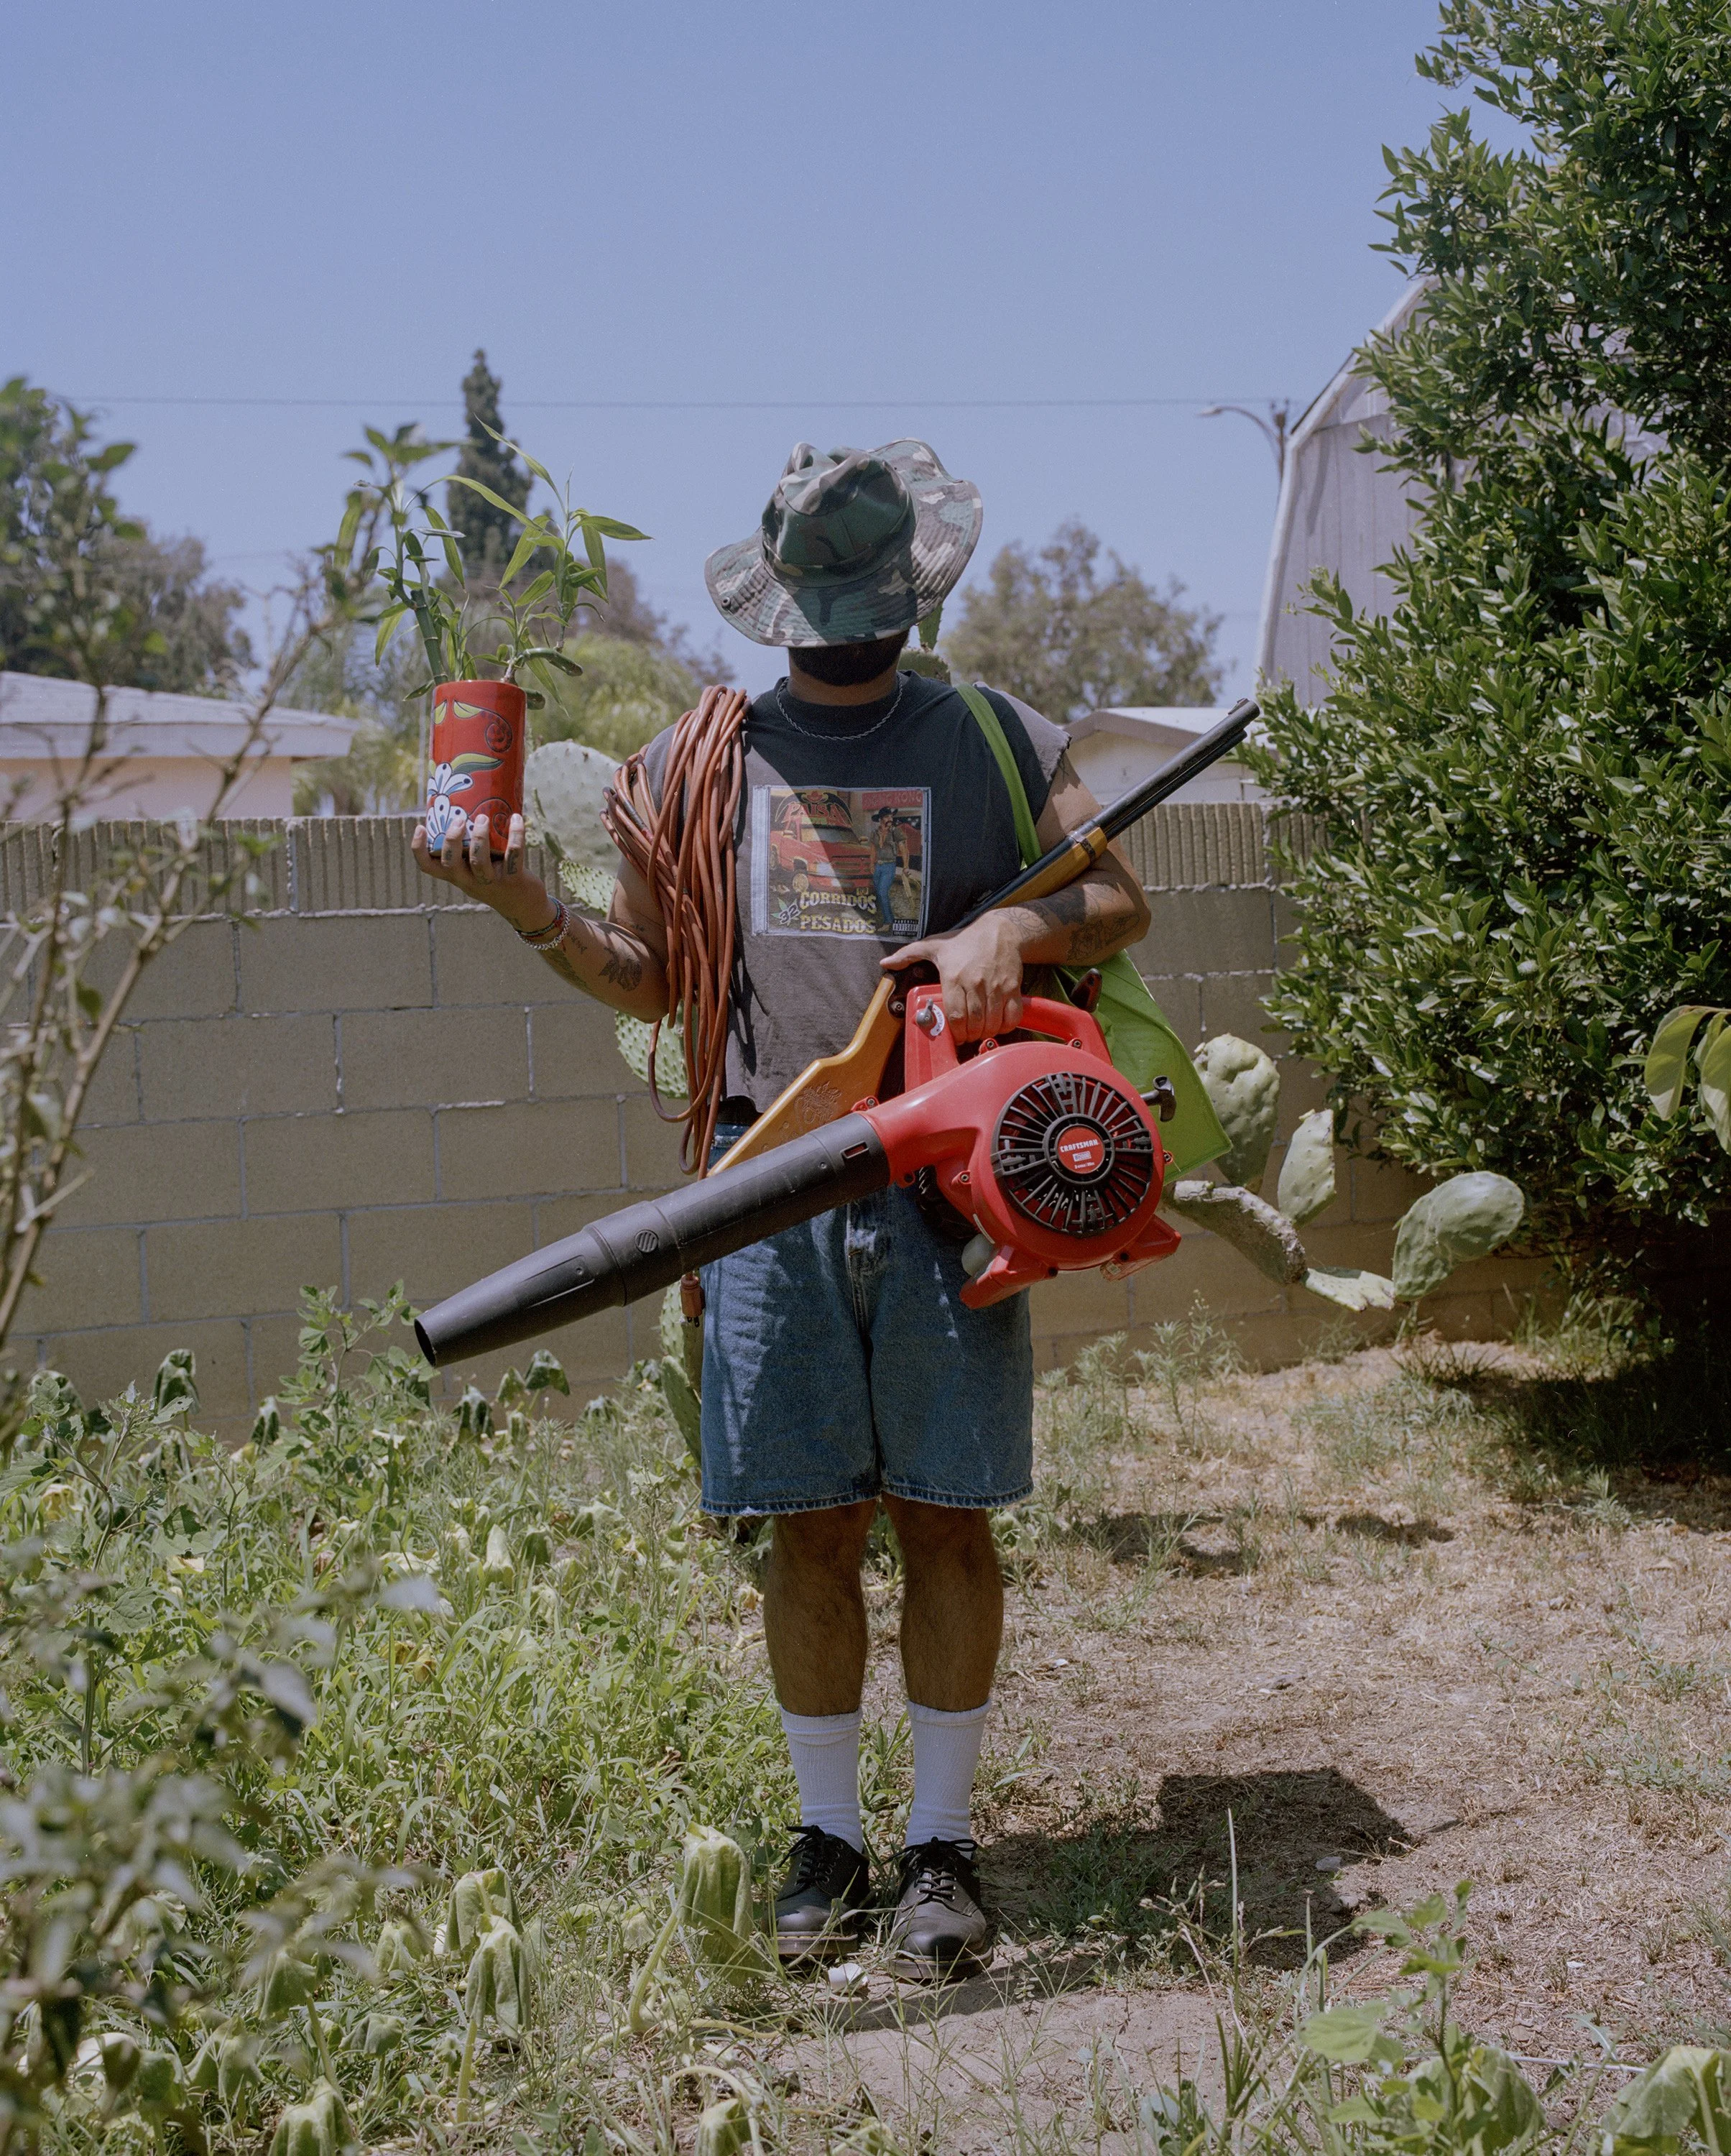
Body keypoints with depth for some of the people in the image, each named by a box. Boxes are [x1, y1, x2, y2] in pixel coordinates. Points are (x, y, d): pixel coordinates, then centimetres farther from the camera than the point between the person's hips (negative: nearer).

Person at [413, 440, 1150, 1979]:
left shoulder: (998, 742, 9)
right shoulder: (699, 762, 13)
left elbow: (1123, 902, 13)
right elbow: (650, 982, 17)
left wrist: (1015, 929, -8)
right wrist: (528, 910, 0)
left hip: (948, 1181, -1)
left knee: (949, 1518, 3)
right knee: (811, 1526, 4)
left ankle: (946, 1845, 14)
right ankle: (829, 1838, 18)